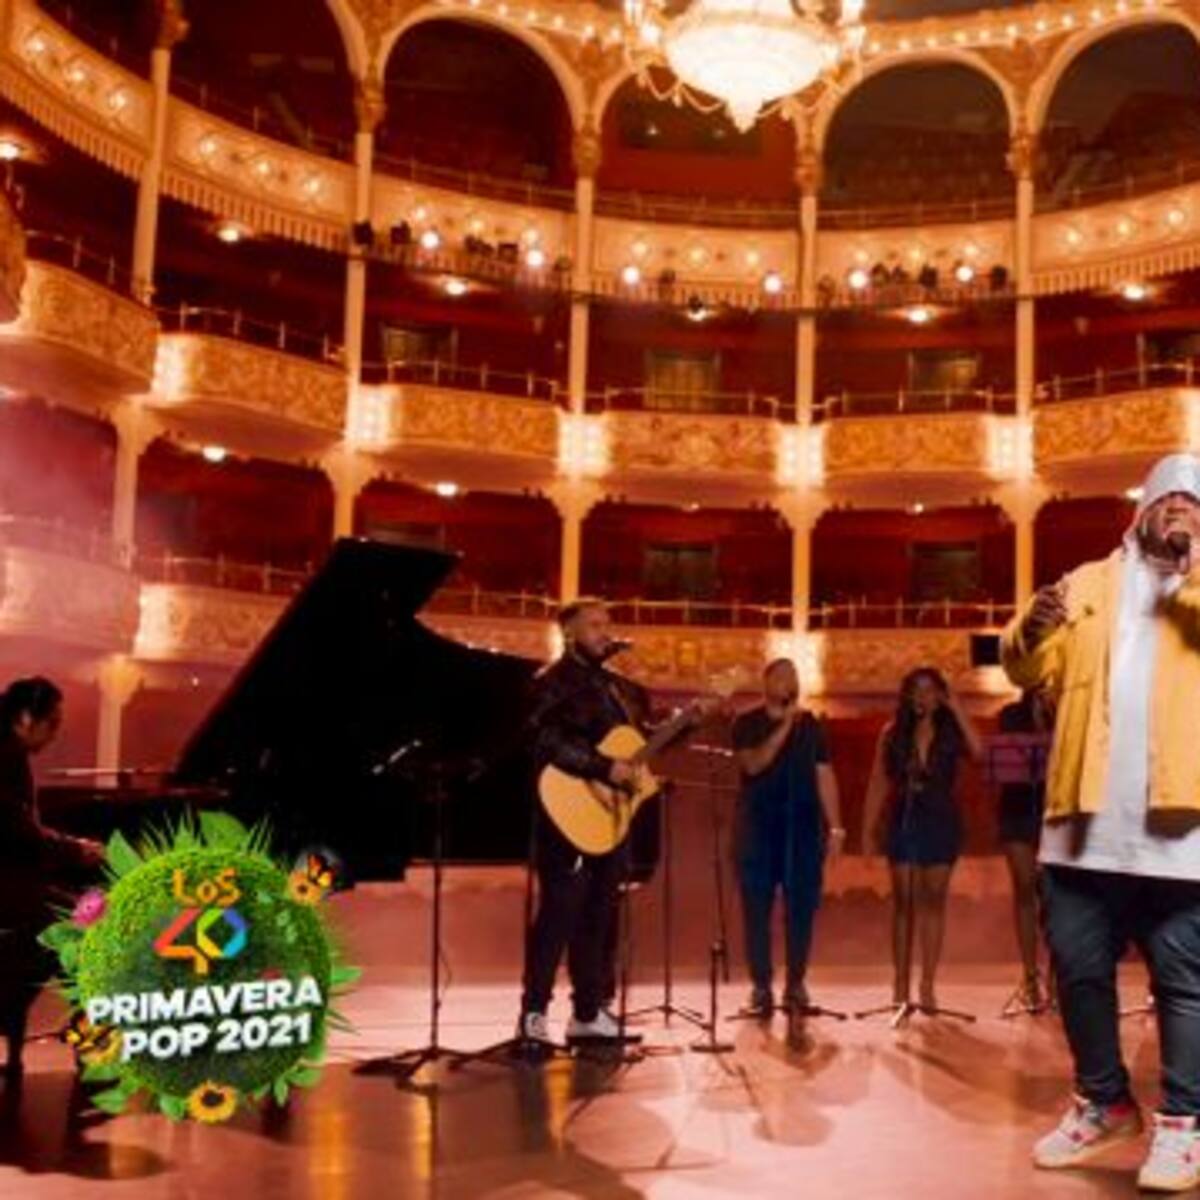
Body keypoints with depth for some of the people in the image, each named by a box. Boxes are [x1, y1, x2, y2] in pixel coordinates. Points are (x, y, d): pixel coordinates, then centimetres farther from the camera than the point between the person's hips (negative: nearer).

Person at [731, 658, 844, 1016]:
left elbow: (825, 776, 8)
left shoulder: (811, 726, 10)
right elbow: (753, 764, -14)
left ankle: (795, 984, 15)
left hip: (804, 829, 2)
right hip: (758, 829, -2)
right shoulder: (747, 724, 3)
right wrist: (785, 727, -17)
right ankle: (761, 987, 8)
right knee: (757, 910, 0)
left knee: (802, 909, 3)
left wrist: (835, 826, 2)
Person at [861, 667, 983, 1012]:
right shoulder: (892, 733, 5)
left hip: (942, 823, 0)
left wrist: (957, 711, -12)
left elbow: (979, 752, -19)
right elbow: (878, 784, 4)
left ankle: (928, 985, 5)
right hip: (904, 822, 0)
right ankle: (901, 984, 8)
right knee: (904, 902, 2)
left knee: (933, 902, 1)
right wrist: (869, 829, -1)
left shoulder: (951, 733, 3)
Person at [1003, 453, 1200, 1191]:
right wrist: (1031, 632, -14)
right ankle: (1104, 1103, 28)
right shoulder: (1088, 583, 15)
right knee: (1078, 966, 11)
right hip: (1088, 818, 3)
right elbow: (1029, 671, 6)